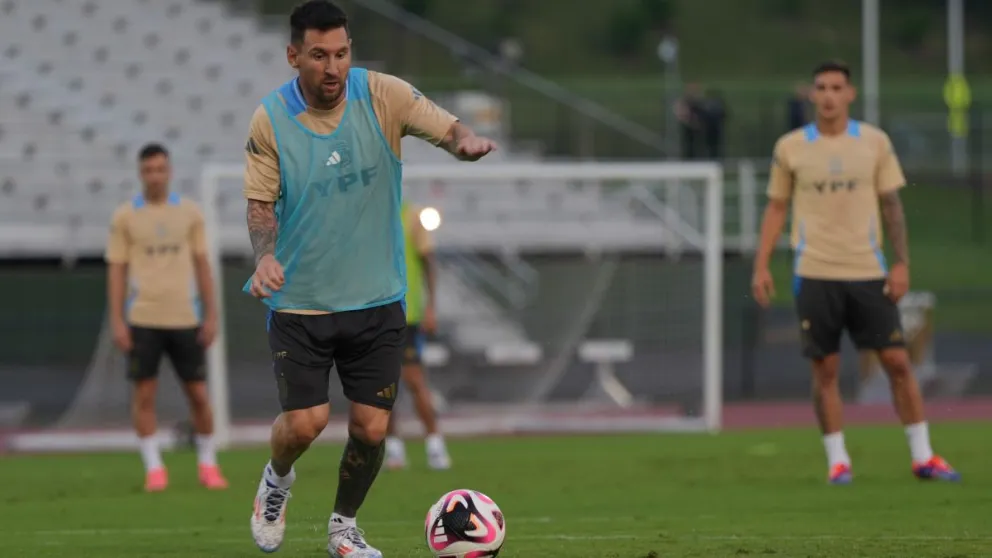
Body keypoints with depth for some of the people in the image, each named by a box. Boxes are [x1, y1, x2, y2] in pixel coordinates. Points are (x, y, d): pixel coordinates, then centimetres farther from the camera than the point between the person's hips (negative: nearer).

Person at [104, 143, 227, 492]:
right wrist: (117, 322, -3)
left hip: (185, 318, 1)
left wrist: (211, 315, 5)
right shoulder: (125, 217, 3)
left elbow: (201, 265, 10)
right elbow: (116, 270, 4)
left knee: (198, 394, 2)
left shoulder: (189, 213, 7)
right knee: (144, 392, -2)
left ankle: (208, 464, 17)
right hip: (143, 319, -1)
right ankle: (153, 469, 6)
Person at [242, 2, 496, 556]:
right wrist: (265, 255, -22)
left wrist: (467, 141, -36)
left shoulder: (381, 94, -6)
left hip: (376, 300, 1)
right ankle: (277, 479, 25)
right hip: (299, 300, -1)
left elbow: (448, 128, -12)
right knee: (306, 421, -11)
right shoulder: (271, 119, -7)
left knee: (371, 428, 0)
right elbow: (261, 202, -2)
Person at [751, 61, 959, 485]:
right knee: (825, 369, 0)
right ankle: (837, 460, 9)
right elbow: (776, 208, 9)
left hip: (868, 271, 0)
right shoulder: (790, 147, 3)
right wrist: (761, 266, 2)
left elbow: (892, 205, 7)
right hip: (815, 274, 0)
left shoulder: (874, 142, 4)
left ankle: (922, 456, 7)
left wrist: (902, 263, -1)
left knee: (897, 361, -1)